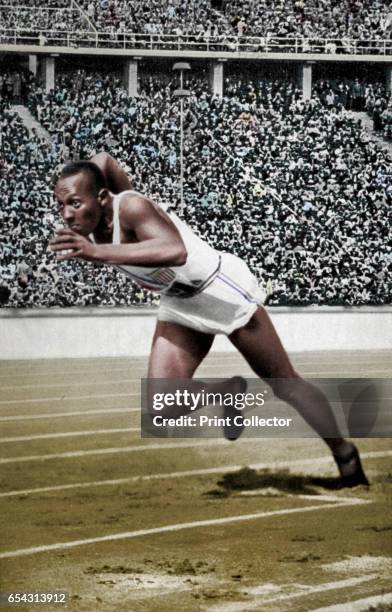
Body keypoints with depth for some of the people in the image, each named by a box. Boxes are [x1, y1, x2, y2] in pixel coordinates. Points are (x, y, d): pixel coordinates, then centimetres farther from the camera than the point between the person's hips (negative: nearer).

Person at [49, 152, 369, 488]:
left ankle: (345, 455, 28)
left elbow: (175, 251, -54)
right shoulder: (91, 223, -12)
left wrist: (97, 252, -57)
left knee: (287, 386, 7)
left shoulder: (130, 208, -33)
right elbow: (103, 160, 8)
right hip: (179, 305, 7)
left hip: (222, 291, -7)